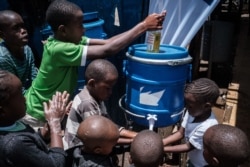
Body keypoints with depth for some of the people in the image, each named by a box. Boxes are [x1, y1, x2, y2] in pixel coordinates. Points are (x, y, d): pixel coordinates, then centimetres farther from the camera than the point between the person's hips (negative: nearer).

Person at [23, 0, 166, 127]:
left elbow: (106, 42, -13)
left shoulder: (68, 39, -8)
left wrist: (144, 27, -22)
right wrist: (144, 25, -33)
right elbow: (107, 50, -37)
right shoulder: (59, 49, -34)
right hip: (38, 116, -8)